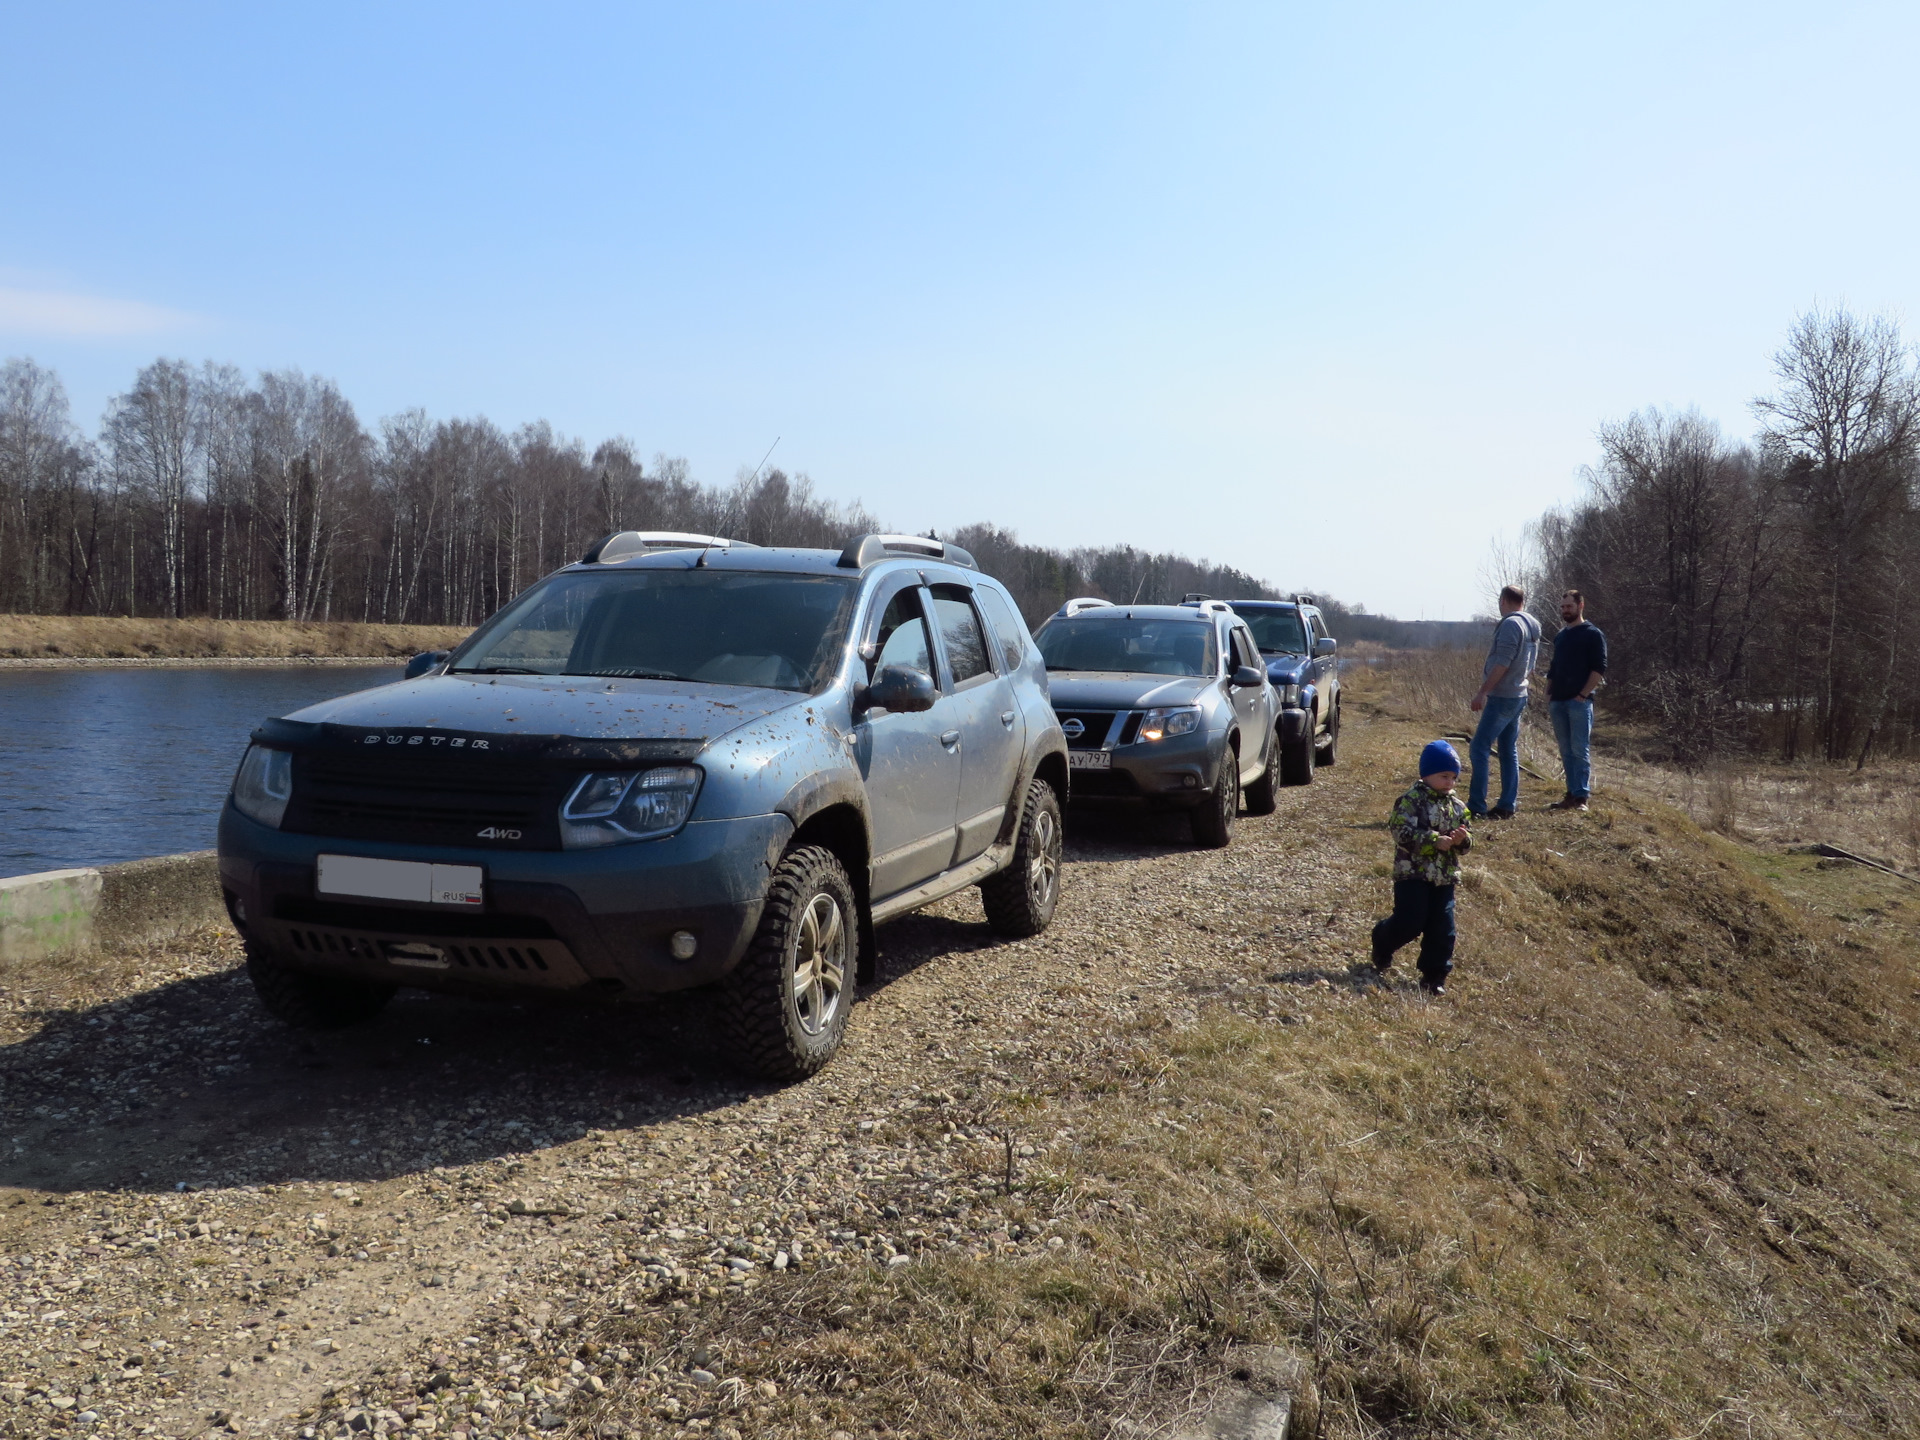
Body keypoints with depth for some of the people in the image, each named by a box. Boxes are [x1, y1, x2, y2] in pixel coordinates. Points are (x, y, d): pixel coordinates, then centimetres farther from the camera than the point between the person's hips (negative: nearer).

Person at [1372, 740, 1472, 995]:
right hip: (1412, 874, -5)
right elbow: (1403, 833, -20)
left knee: (1442, 929, 3)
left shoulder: (1457, 806, 10)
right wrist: (1435, 840, -26)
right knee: (1409, 923, -7)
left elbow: (1466, 845, 13)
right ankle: (1382, 945, 23)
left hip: (1445, 877, 5)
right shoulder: (1411, 801, -10)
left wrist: (1462, 840, -11)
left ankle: (1435, 976, 14)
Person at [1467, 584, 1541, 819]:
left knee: (1479, 749, -8)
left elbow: (1502, 663, -21)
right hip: (1518, 696, 10)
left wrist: (1482, 692, -21)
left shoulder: (1510, 624, -15)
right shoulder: (1532, 627, 13)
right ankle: (1508, 805, 12)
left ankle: (1476, 806, -10)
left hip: (1502, 698, -10)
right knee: (1509, 751, 12)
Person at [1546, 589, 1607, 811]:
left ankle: (1581, 797, -6)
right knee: (1566, 751, 8)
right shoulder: (1560, 636, 18)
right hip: (1558, 702, 7)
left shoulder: (1592, 634, -2)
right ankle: (1571, 794, 12)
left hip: (1579, 702, -7)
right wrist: (1549, 696, 13)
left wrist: (1583, 695, -15)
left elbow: (1599, 669, -8)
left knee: (1580, 750, -7)